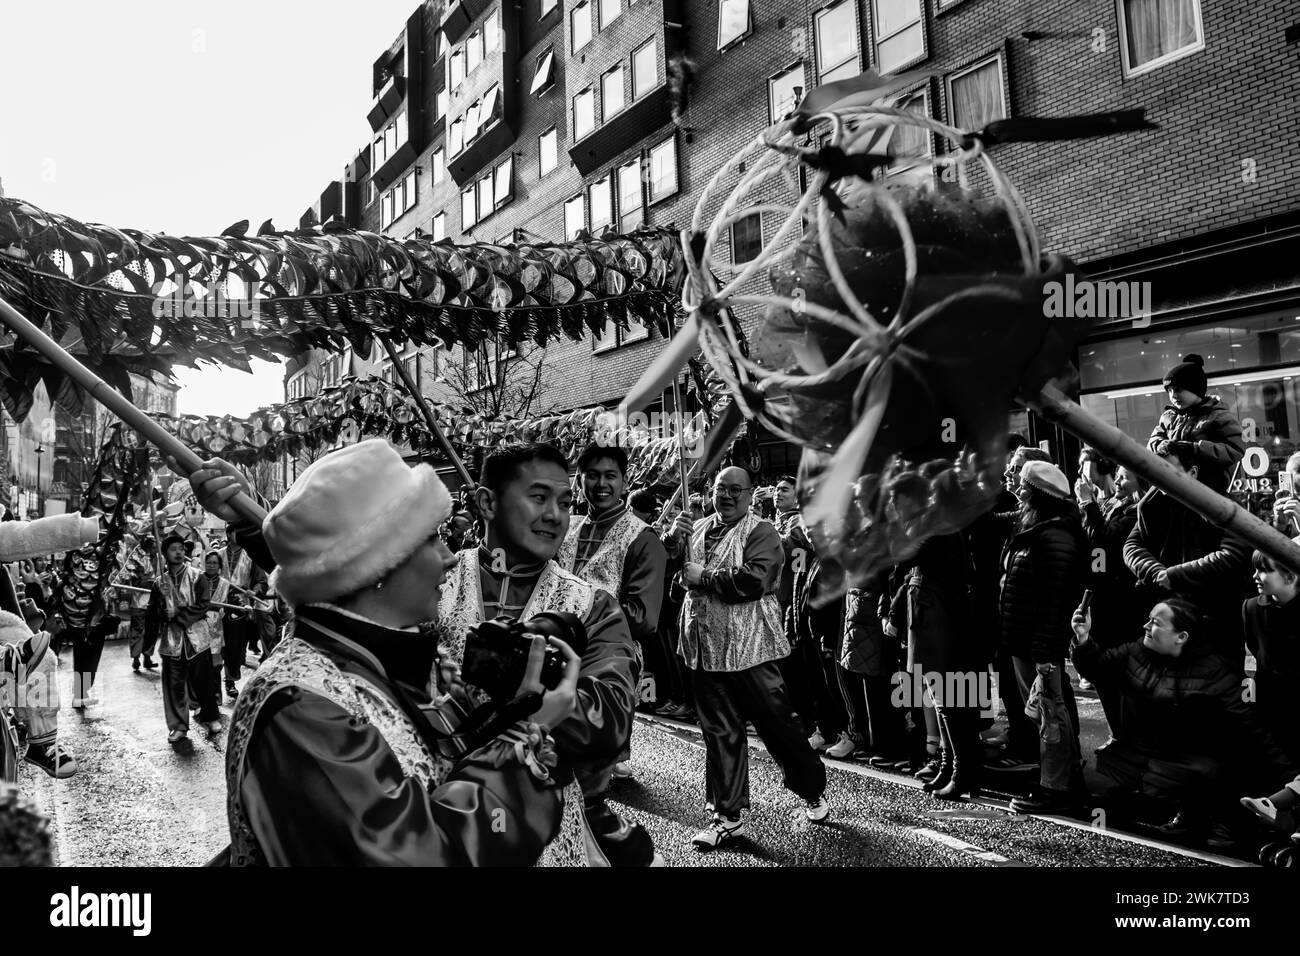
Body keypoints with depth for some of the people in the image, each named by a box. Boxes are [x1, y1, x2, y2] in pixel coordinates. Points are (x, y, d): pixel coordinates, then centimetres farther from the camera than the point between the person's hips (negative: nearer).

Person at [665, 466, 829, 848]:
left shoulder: (761, 533, -8)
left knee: (777, 724, 7)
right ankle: (727, 816, 21)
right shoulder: (697, 529, 10)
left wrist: (704, 577, -14)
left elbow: (751, 581, -23)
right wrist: (673, 538, -9)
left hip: (749, 648, -5)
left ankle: (813, 791, 31)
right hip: (705, 649, 5)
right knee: (719, 733, 11)